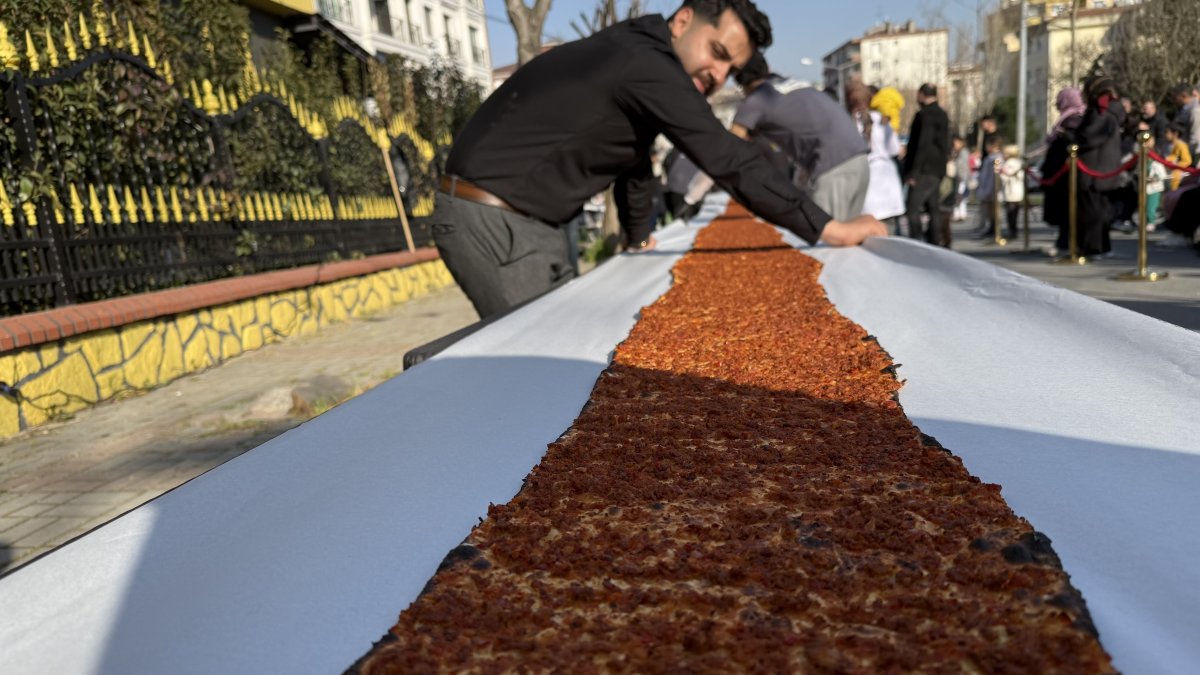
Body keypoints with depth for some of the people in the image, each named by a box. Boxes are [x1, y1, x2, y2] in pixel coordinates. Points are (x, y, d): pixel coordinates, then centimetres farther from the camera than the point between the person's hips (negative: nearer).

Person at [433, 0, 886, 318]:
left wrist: (639, 238, 37)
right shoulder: (648, 65, -18)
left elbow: (635, 159, 27)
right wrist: (827, 229, -15)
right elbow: (730, 162, -21)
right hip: (489, 220, -10)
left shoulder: (639, 65, 14)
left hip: (522, 221, 10)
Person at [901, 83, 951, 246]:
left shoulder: (925, 115, -13)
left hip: (925, 169, -10)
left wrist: (913, 171, -20)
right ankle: (934, 242, 15)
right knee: (932, 206, 12)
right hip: (938, 169, 10)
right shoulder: (942, 115, 18)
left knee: (913, 207, -11)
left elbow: (923, 145, -20)